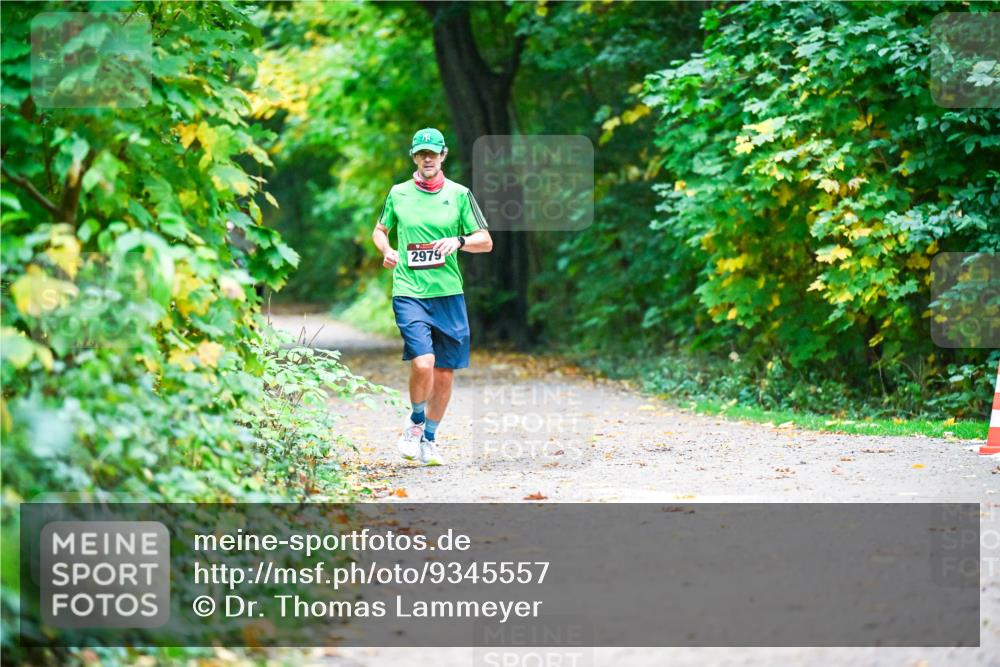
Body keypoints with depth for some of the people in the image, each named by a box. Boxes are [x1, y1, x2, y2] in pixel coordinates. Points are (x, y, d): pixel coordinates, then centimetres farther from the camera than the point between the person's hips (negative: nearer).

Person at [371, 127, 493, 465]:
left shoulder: (459, 194, 5)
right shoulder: (398, 194, 6)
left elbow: (485, 241, 7)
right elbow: (380, 230, 22)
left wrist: (459, 241, -13)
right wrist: (386, 251, 0)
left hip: (448, 295, 2)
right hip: (409, 294, -2)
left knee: (445, 373, 6)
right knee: (423, 364, -20)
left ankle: (429, 438, 26)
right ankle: (415, 422, 7)